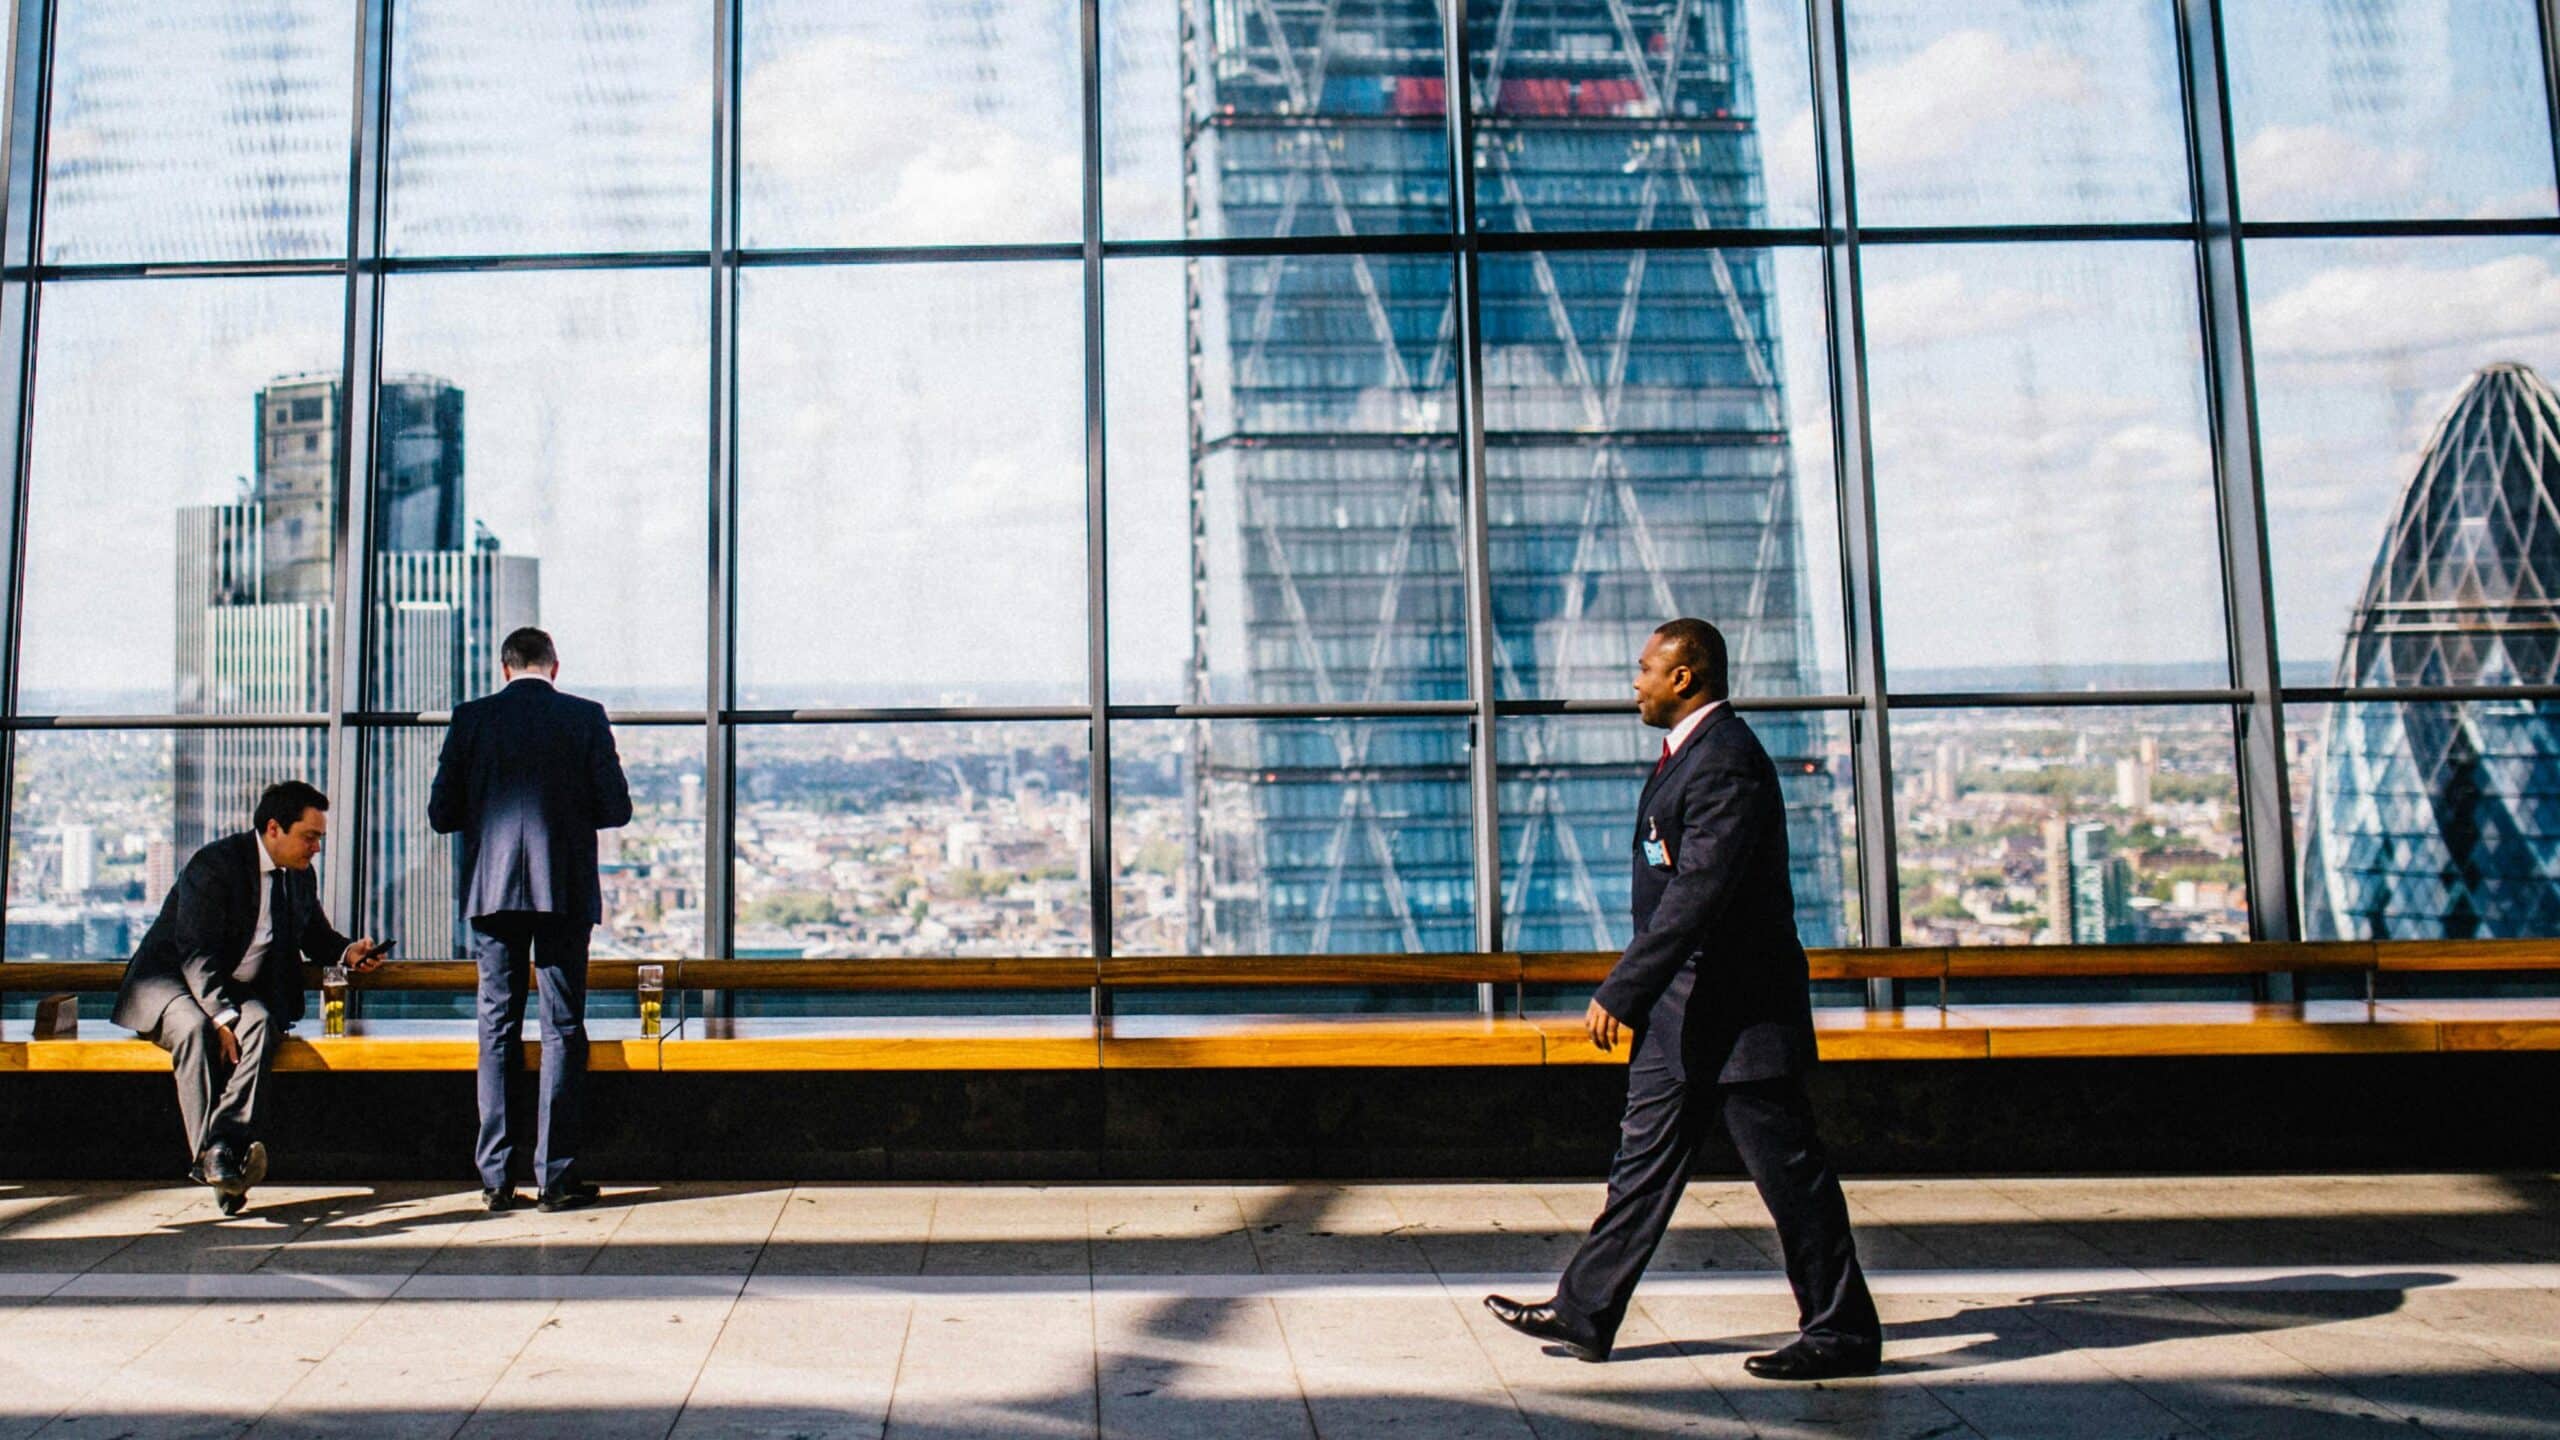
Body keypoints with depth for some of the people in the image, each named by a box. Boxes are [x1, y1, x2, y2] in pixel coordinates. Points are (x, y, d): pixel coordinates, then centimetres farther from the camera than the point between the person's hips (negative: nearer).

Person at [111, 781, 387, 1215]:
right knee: (195, 1028, -37)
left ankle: (226, 1145, -44)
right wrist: (222, 1019, -32)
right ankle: (208, 1155, -40)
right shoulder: (215, 864, -16)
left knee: (261, 1024, -30)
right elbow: (196, 953, -22)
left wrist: (347, 952, -3)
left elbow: (315, 936, 21)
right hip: (171, 979, -5)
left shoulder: (299, 876, 7)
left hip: (240, 990, 5)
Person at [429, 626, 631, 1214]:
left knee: (497, 1029, 8)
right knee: (562, 1030, 3)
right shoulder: (586, 717, -1)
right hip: (566, 891, -1)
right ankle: (556, 1176, 3)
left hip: (493, 891, 1)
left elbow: (441, 813, 3)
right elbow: (616, 808, -1)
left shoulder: (472, 718, 3)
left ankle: (496, 1176, 8)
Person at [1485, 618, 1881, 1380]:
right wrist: (1637, 996, 22)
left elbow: (1698, 894, -27)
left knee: (1789, 1173, 2)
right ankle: (1584, 1315, 21)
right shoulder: (1688, 753, 14)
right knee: (1644, 1162, 14)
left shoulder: (1727, 759, -19)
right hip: (1683, 1013, 11)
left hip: (1737, 1012, -11)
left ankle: (1843, 1332, 16)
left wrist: (1620, 992, -26)